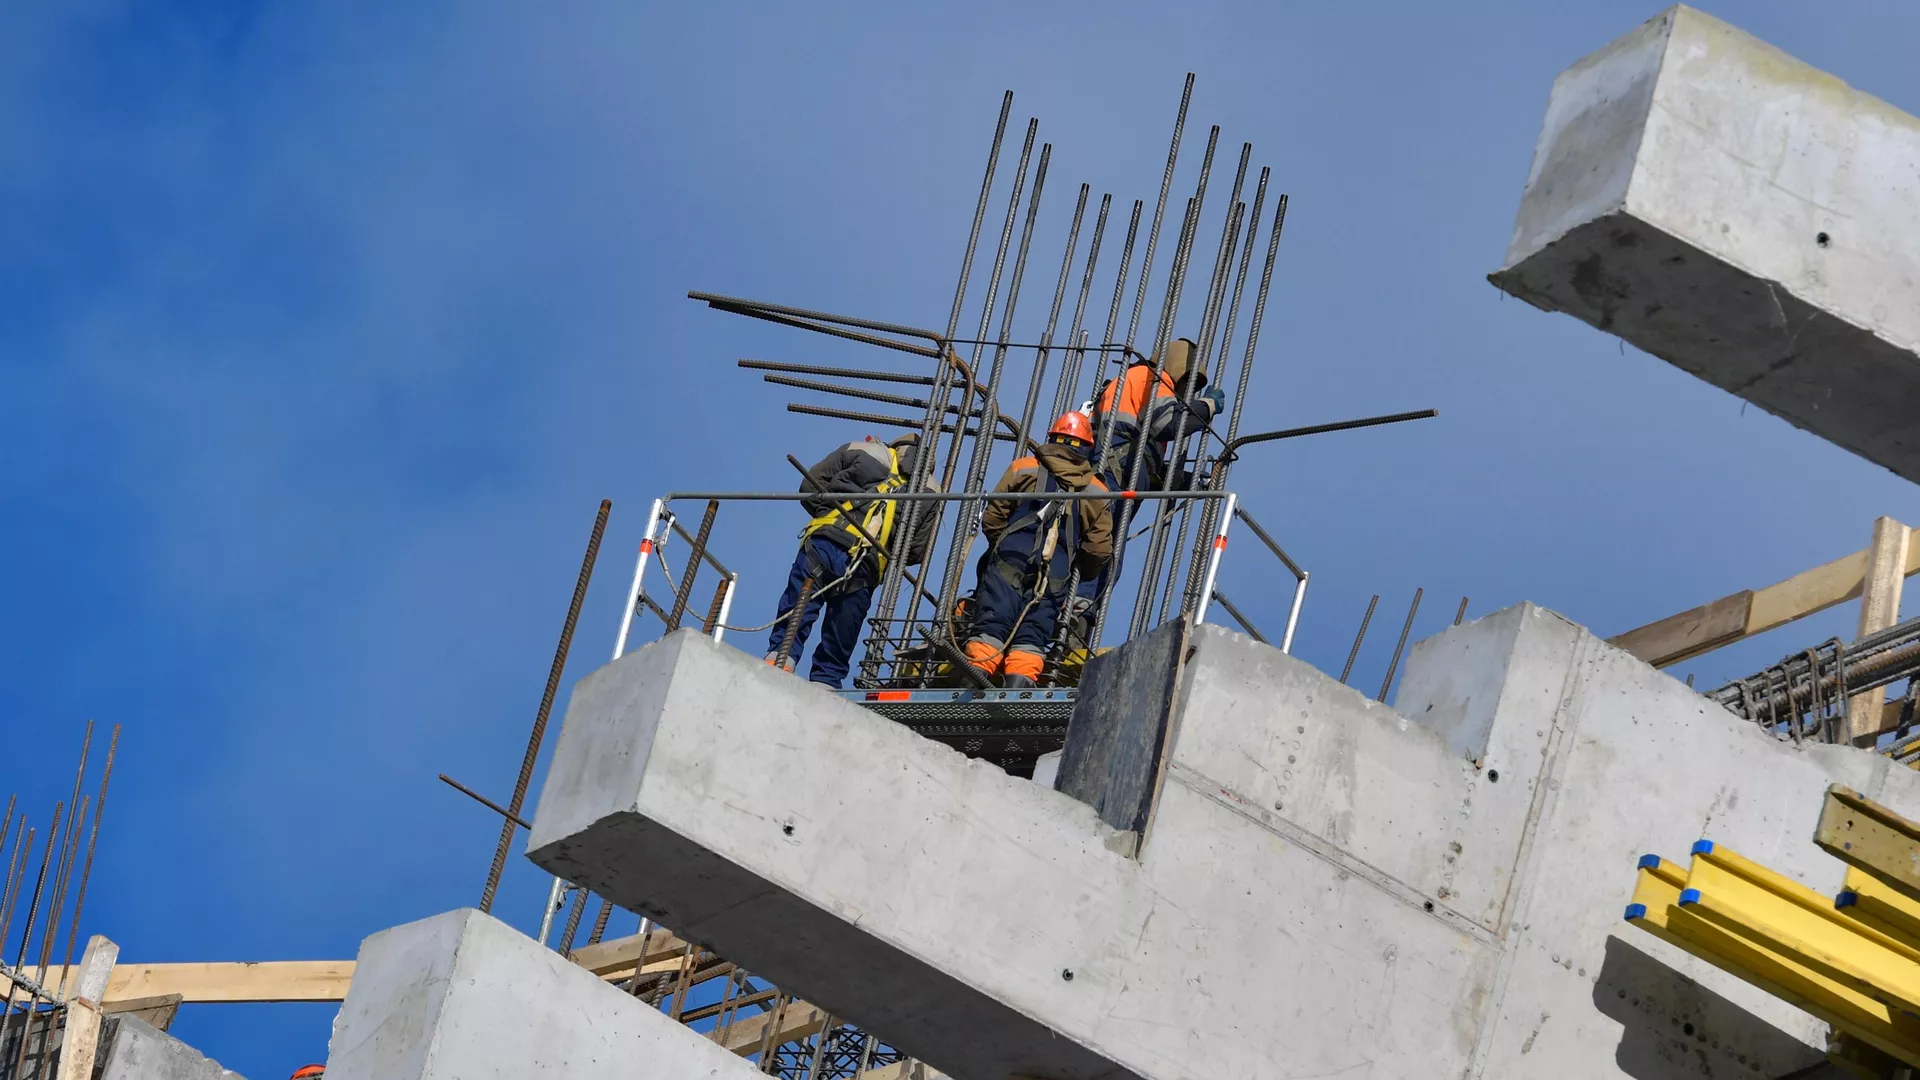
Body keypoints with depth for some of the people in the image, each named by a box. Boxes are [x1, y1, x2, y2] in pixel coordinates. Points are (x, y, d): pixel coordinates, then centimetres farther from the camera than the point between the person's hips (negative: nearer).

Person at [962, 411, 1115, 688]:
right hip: (1055, 575, 1)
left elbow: (992, 518, 11)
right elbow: (1100, 549, 12)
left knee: (991, 626, -5)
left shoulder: (1024, 468, 12)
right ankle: (1020, 679, -17)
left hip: (1009, 561, -1)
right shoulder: (1096, 492, 15)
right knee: (1032, 634, 0)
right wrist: (1079, 572, 31)